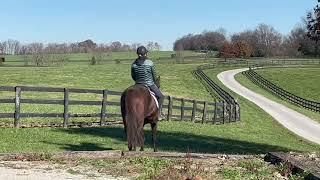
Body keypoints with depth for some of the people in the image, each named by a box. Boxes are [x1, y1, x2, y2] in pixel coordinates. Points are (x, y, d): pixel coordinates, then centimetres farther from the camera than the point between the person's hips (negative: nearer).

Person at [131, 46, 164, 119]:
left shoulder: (134, 64, -2)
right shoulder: (150, 63, -10)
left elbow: (133, 76, 6)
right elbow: (154, 75, -2)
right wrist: (154, 82, 16)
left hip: (138, 85, 4)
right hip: (150, 84, -4)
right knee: (161, 96, 10)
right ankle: (159, 113, 1)